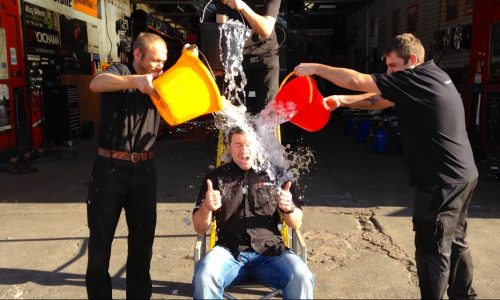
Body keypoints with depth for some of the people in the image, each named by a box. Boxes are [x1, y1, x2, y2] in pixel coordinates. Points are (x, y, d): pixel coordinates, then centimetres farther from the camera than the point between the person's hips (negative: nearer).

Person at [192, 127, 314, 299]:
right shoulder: (217, 177, 8)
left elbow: (296, 224, 11)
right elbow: (200, 229, 7)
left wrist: (289, 208, -12)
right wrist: (206, 208, -15)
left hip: (270, 252, 1)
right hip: (230, 252, 0)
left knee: (302, 278, -28)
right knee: (204, 277, -31)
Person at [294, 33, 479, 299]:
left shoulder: (417, 79, -17)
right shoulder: (433, 77, 13)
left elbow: (357, 80, -20)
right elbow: (380, 100, 14)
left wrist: (315, 68, -11)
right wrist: (342, 101, 3)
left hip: (443, 181, -10)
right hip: (462, 175, 10)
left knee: (433, 251, 0)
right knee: (455, 243, 22)